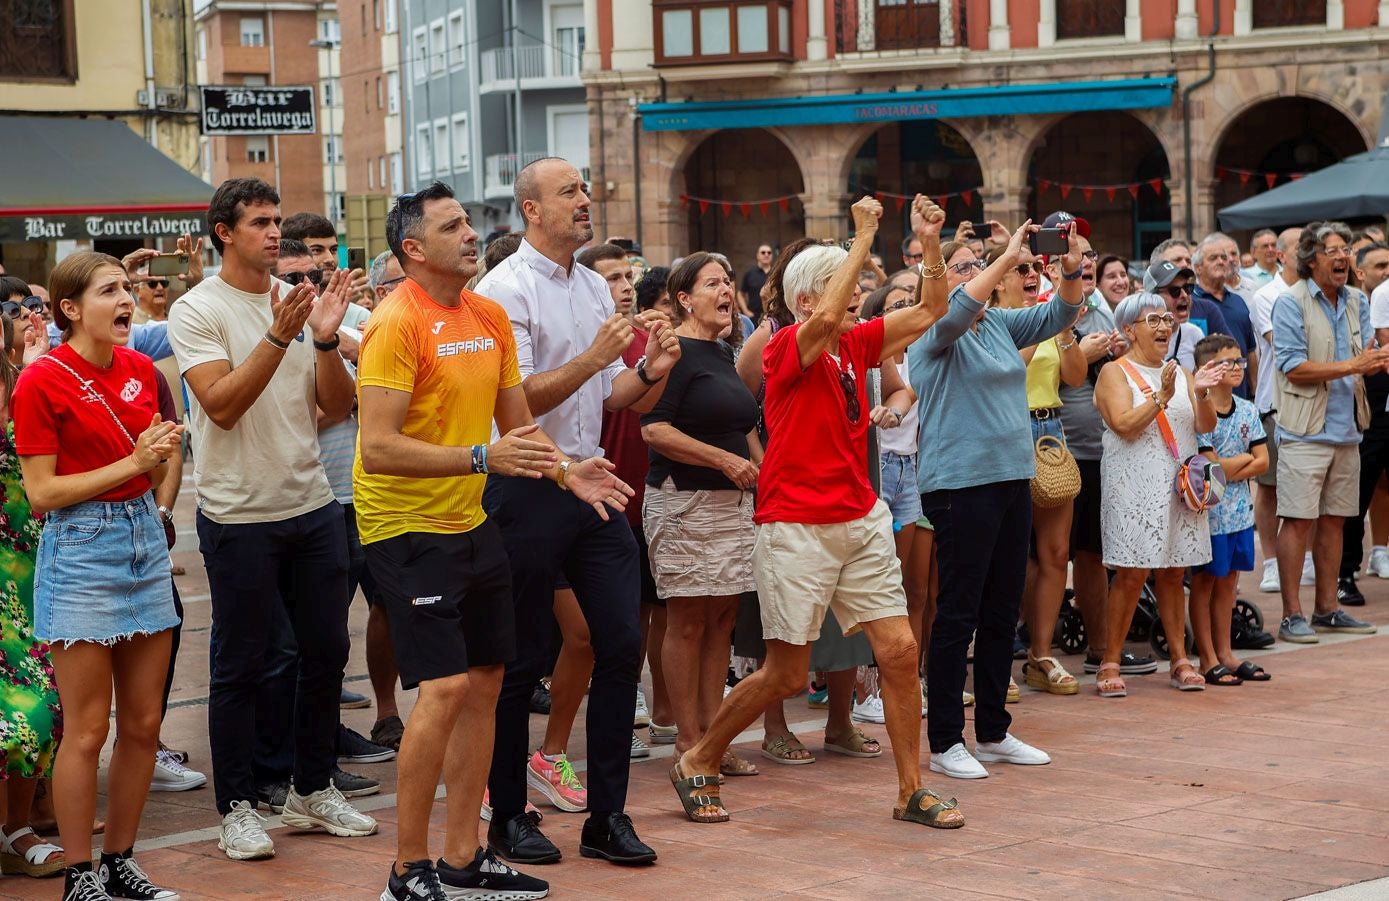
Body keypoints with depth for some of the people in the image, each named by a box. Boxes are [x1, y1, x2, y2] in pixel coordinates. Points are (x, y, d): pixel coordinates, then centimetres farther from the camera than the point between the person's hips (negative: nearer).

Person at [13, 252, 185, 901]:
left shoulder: (140, 368, 7)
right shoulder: (42, 380, -11)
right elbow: (41, 494, -12)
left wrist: (163, 452, -3)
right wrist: (131, 464, -15)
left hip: (144, 541, 6)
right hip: (80, 550, -6)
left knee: (144, 723, 9)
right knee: (87, 730, -2)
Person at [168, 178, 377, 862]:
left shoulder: (298, 302, 6)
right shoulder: (198, 311, -8)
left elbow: (338, 406, 3)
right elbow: (222, 406, -19)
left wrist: (325, 340, -14)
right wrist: (279, 337, -27)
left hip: (313, 506, 5)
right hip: (239, 516, -5)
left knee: (326, 650, 11)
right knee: (240, 665, 3)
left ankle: (313, 790, 26)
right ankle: (237, 806, 14)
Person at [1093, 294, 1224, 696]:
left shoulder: (1180, 373, 16)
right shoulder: (1115, 373, 0)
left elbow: (1206, 426, 7)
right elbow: (1124, 425, -14)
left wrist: (1201, 394, -11)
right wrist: (1161, 397, -22)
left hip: (1177, 487, 5)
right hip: (1134, 486, -5)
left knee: (1172, 573, 8)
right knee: (1131, 574, -9)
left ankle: (1180, 659, 12)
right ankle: (1110, 663, -2)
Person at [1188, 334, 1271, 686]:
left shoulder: (1247, 411, 7)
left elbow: (1262, 461, 3)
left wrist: (1230, 472, -12)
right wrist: (1245, 458, -3)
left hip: (1240, 509, 6)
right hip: (1208, 509, -6)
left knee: (1228, 581, 12)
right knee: (1204, 581, 2)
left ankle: (1225, 653, 20)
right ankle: (1209, 661, 6)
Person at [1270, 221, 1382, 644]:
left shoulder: (1356, 302, 12)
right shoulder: (1291, 302, -8)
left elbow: (1366, 358, 10)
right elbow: (1294, 368, -15)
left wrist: (1374, 359, -14)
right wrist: (1352, 366, -19)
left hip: (1346, 429, 6)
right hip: (1305, 430, -6)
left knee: (1334, 519, 11)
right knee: (1298, 519, -5)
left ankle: (1327, 608, 19)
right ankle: (1292, 615, -1)